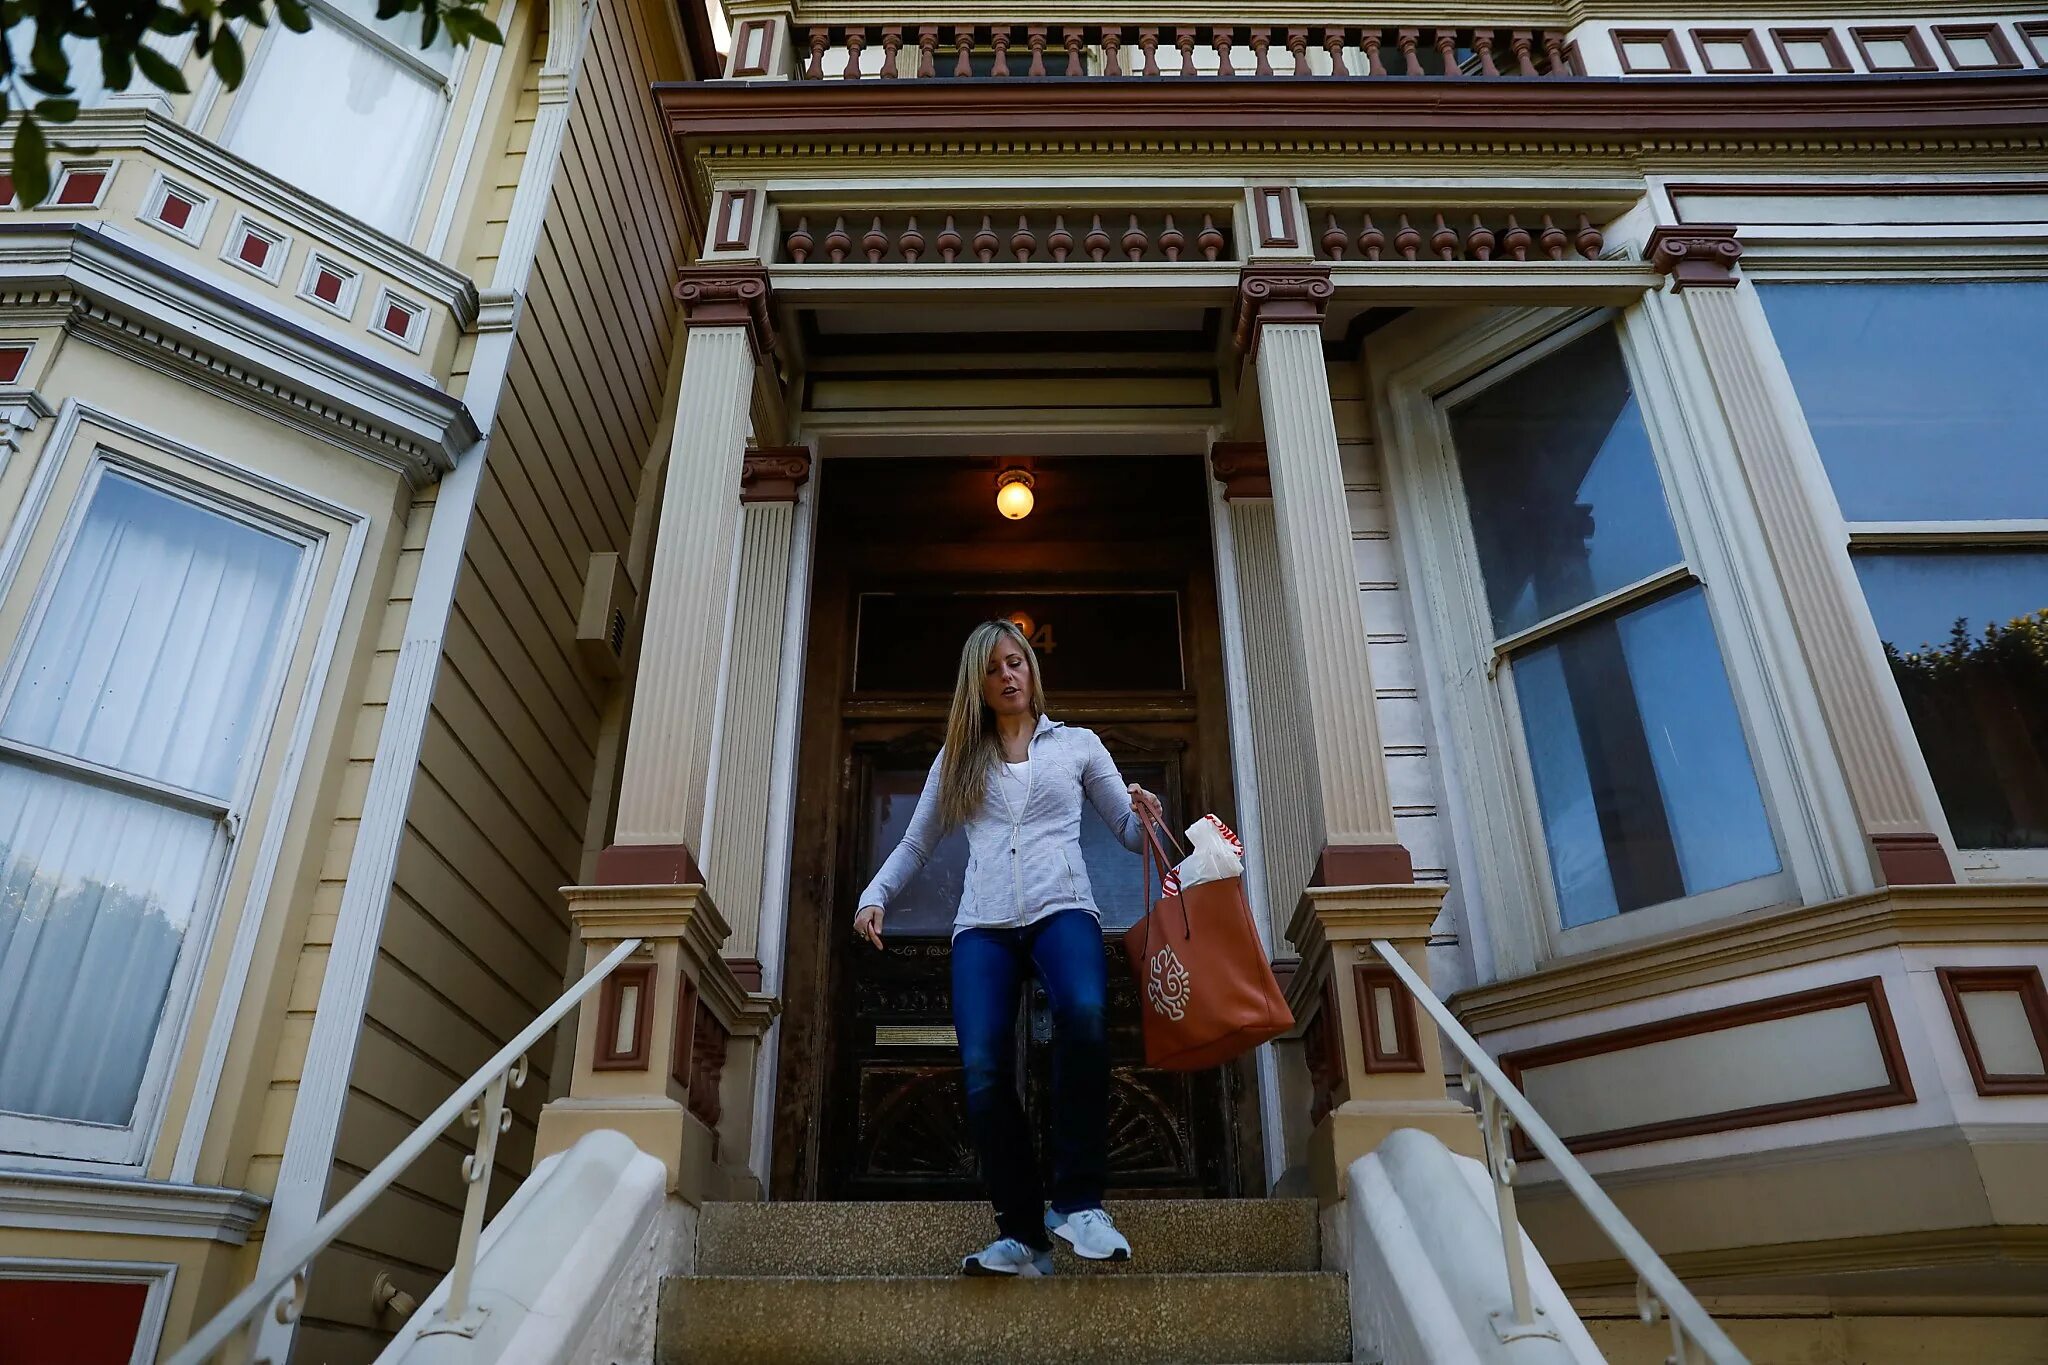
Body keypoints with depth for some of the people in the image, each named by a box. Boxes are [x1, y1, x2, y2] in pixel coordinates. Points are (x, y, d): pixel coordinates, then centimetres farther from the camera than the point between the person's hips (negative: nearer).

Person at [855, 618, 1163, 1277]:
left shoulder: (1078, 744, 20)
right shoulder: (957, 759, 23)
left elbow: (1130, 832, 18)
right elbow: (914, 844, 24)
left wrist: (1144, 814, -5)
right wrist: (874, 897, 7)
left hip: (1061, 908, -1)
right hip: (984, 922, 2)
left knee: (1083, 1013, -34)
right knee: (984, 1072, -19)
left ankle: (1076, 1201, -23)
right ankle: (1022, 1235, -5)